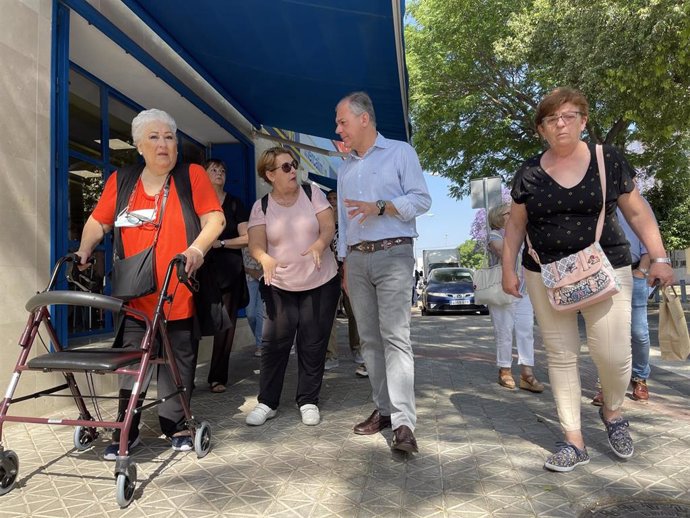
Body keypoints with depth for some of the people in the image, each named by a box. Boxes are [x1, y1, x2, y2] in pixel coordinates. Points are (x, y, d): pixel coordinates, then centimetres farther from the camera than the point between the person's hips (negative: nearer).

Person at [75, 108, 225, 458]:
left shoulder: (192, 175, 1)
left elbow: (214, 218, -5)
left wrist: (197, 248, -21)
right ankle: (126, 432, 19)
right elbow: (98, 221, 17)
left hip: (178, 295, -2)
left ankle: (175, 425, 24)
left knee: (178, 364, 8)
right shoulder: (121, 180, 10)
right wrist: (85, 248, 1)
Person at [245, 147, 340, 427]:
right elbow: (256, 244, -8)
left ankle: (309, 401, 18)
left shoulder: (313, 193, -1)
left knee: (313, 344, 4)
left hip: (321, 283, 0)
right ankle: (267, 402, 13)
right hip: (280, 286, 0)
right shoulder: (261, 207, -1)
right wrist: (265, 259, -31)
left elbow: (329, 226, -7)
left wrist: (320, 245, -29)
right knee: (274, 342, -2)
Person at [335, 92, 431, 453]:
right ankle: (384, 408, 13)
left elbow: (422, 199, -4)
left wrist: (379, 207, -17)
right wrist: (345, 266, 16)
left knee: (395, 336, -14)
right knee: (369, 338, 4)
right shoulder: (345, 170, 23)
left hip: (392, 254, -6)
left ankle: (404, 422, -14)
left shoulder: (400, 152, 6)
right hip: (357, 259, 6)